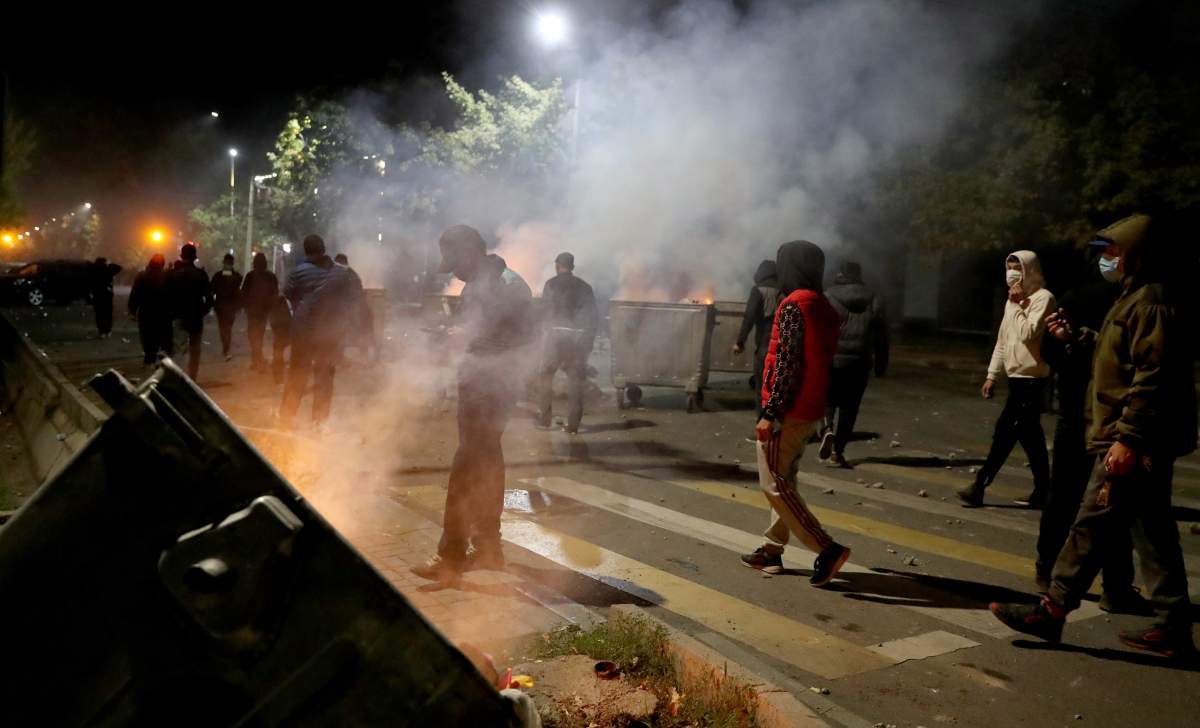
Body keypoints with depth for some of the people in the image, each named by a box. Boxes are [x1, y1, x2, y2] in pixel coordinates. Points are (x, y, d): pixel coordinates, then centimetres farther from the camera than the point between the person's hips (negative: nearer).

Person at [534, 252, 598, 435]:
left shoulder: (551, 284, 0)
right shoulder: (584, 286, 10)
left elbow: (545, 311, -4)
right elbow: (592, 316, 8)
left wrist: (548, 328, 10)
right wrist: (589, 342, 12)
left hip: (556, 334, -3)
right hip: (579, 337, 3)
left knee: (545, 375, 12)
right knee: (575, 381, 6)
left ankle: (544, 418, 12)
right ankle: (573, 424, 5)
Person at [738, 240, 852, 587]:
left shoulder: (794, 305, -15)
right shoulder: (824, 307, 12)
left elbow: (787, 363, -21)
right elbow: (823, 362, 15)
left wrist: (771, 413, -20)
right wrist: (818, 404, 19)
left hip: (788, 412, -9)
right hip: (811, 411, 9)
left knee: (774, 484, -4)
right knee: (784, 480, 17)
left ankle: (827, 549, -8)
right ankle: (772, 550, 23)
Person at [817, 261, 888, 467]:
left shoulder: (828, 297, 0)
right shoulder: (874, 301, 9)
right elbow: (881, 337, 9)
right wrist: (881, 365, 15)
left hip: (830, 359, -2)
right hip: (858, 363, 2)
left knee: (826, 397, 16)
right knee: (849, 406, 10)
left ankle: (827, 429, -11)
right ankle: (837, 452, 11)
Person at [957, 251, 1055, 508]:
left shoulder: (1043, 298, -10)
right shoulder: (1013, 300, 16)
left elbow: (1028, 334, -22)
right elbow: (1002, 340, 18)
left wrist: (1018, 306, -14)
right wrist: (992, 374, 15)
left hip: (1030, 379, -9)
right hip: (1018, 377, 9)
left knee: (1005, 432, -8)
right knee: (1029, 434, 11)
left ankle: (979, 486, -4)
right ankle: (1042, 491, 18)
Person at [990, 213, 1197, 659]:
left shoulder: (1151, 301, -14)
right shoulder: (1137, 299, 19)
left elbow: (1152, 376, -22)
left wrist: (1127, 437, -25)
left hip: (1134, 443, -11)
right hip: (1143, 442, 11)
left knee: (1093, 526, -5)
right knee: (1153, 535, 12)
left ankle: (1052, 610, 1)